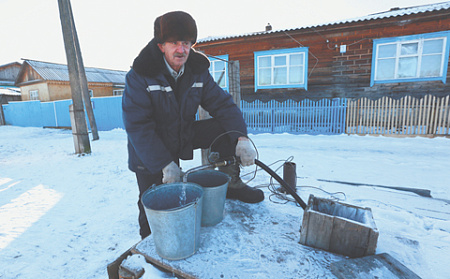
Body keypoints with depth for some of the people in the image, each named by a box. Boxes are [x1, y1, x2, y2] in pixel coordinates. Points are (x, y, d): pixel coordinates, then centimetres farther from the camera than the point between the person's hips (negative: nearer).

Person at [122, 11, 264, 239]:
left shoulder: (198, 72, -8)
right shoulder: (139, 77, -21)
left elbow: (223, 104, -9)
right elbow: (137, 126, -24)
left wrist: (241, 138, -26)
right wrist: (165, 164, -29)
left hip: (184, 138, 4)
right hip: (150, 153, -3)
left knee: (227, 129, -14)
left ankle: (230, 184, 3)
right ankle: (149, 245, 34)